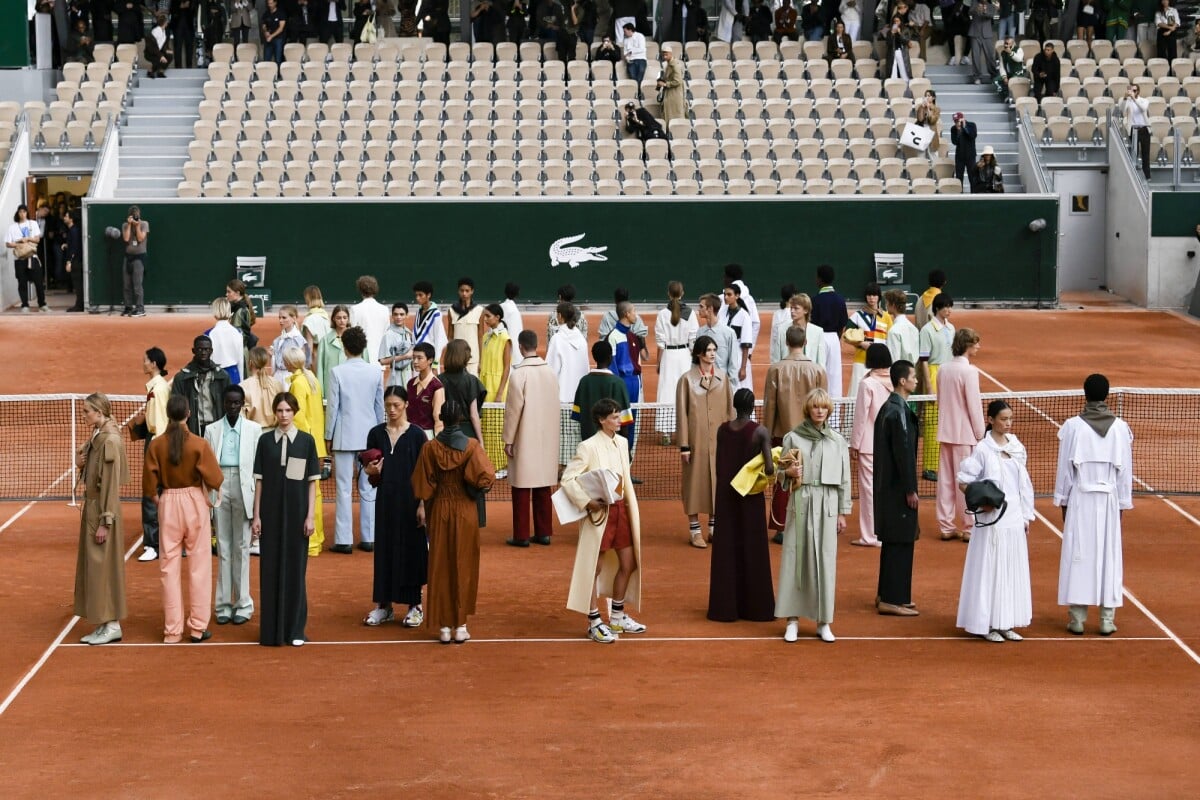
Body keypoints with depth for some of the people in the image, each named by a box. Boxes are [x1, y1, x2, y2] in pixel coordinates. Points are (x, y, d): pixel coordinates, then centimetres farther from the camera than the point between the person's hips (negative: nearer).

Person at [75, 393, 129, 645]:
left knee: (102, 565, -3)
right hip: (91, 505, 10)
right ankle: (105, 624, 17)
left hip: (103, 509, -10)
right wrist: (80, 461, -3)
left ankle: (112, 625, 4)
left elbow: (112, 483, -19)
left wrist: (105, 522, -20)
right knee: (93, 565, 12)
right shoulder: (96, 436, 10)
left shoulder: (110, 440, -18)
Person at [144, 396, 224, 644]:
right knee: (198, 566, 7)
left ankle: (172, 630, 9)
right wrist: (209, 489, 12)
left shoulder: (156, 445, -5)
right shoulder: (199, 444, -11)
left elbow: (150, 481, -4)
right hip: (194, 502, -2)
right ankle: (198, 627, 9)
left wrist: (158, 499, 13)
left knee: (169, 567, 8)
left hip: (167, 504, 2)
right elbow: (214, 479, -9)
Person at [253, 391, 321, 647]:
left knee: (295, 568, 3)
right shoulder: (265, 441, 4)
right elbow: (259, 480, 5)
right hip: (271, 513, 1)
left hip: (297, 513, -1)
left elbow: (312, 481, 1)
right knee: (270, 569, 3)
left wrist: (311, 516, -5)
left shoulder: (306, 441, 1)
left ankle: (295, 629, 10)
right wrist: (256, 516, 0)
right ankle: (271, 629, 10)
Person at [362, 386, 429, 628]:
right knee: (384, 549, 6)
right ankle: (383, 604, 14)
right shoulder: (376, 434, 5)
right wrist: (371, 471, -12)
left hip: (410, 501, -3)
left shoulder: (417, 434, -4)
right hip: (385, 499, 3)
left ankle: (415, 605, 11)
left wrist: (423, 505, -10)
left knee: (412, 549, 2)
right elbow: (370, 471, 11)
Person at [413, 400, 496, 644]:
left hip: (439, 511, 1)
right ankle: (460, 626, 9)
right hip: (465, 512, -1)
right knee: (463, 567, 8)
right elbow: (484, 478, -20)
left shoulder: (430, 448, -6)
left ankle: (444, 626, 8)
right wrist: (474, 491, 0)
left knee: (440, 567, 8)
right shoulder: (472, 446, -10)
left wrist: (426, 511, 9)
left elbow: (422, 486, -5)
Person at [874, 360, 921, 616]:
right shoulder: (899, 411, -19)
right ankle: (892, 599, 0)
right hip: (898, 487, -10)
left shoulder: (888, 407, 11)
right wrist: (910, 490, -17)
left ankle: (886, 594, 24)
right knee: (900, 542, -4)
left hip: (888, 485, 10)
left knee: (893, 541, 17)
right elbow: (903, 453, -21)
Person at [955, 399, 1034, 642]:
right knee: (989, 570, -2)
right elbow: (963, 481, -6)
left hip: (1014, 519, 6)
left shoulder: (1017, 448, 8)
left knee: (1014, 571, 8)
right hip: (992, 520, -6)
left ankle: (1006, 623, 17)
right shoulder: (983, 449, -8)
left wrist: (1027, 516, 12)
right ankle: (987, 625, 5)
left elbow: (1024, 484, 13)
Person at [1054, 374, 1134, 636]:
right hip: (1109, 499, 1)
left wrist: (1062, 501, 7)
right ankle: (1107, 619, 9)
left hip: (1080, 499, -1)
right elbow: (1126, 470, 3)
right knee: (1109, 555, 7)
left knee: (1078, 555, 5)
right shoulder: (1120, 428, -2)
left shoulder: (1073, 426, -8)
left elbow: (1064, 468, -3)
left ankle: (1078, 617, 5)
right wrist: (1123, 504, 12)